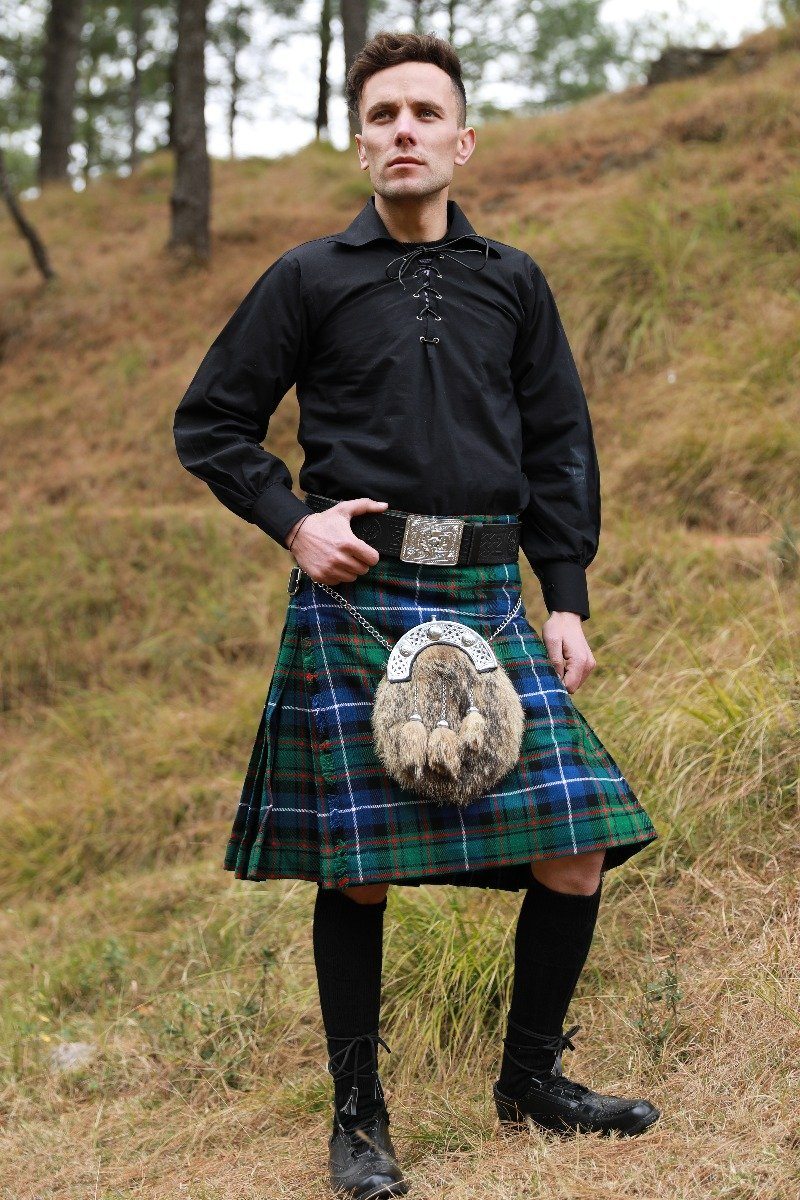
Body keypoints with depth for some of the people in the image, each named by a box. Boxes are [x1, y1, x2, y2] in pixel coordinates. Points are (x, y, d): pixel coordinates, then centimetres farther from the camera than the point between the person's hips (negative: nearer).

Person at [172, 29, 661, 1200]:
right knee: (356, 871, 0)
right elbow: (210, 423, 9)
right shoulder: (310, 280, 4)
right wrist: (292, 521, -5)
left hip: (488, 599, 3)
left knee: (577, 849, -3)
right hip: (354, 599, -3)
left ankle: (532, 1077, 19)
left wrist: (567, 600, 8)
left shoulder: (513, 282, 12)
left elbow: (560, 449, 15)